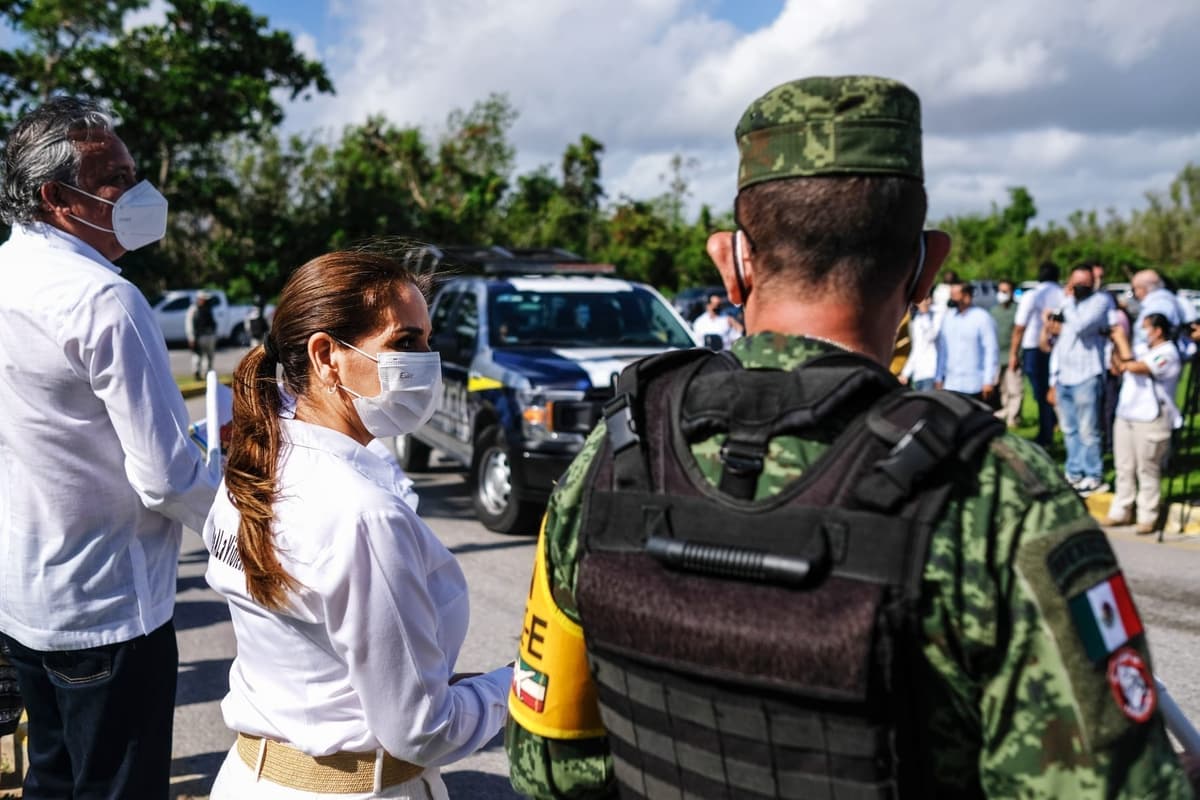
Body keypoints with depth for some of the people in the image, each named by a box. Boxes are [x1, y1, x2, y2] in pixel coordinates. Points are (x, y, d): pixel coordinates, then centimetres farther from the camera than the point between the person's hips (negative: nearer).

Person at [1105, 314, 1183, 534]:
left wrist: (1122, 340, -14)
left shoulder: (1167, 353, -12)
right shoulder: (1142, 349, 13)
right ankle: (1121, 512, 21)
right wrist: (1116, 344, 6)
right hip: (1126, 415, 8)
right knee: (1124, 467, 13)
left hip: (1150, 419, -8)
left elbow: (1134, 367, -24)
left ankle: (1147, 517, 5)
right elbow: (1119, 368, 18)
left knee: (1147, 470, -2)